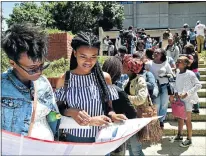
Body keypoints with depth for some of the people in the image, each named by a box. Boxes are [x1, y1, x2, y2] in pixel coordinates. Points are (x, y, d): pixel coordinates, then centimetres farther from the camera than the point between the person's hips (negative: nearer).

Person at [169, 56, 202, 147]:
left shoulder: (190, 74, -17)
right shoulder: (178, 74, 2)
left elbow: (198, 85, -17)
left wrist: (187, 93, -22)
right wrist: (176, 93, -5)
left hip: (188, 99, -6)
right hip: (180, 99, 7)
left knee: (187, 119, 1)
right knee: (180, 118, 16)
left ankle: (189, 139, 14)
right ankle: (179, 136, 31)